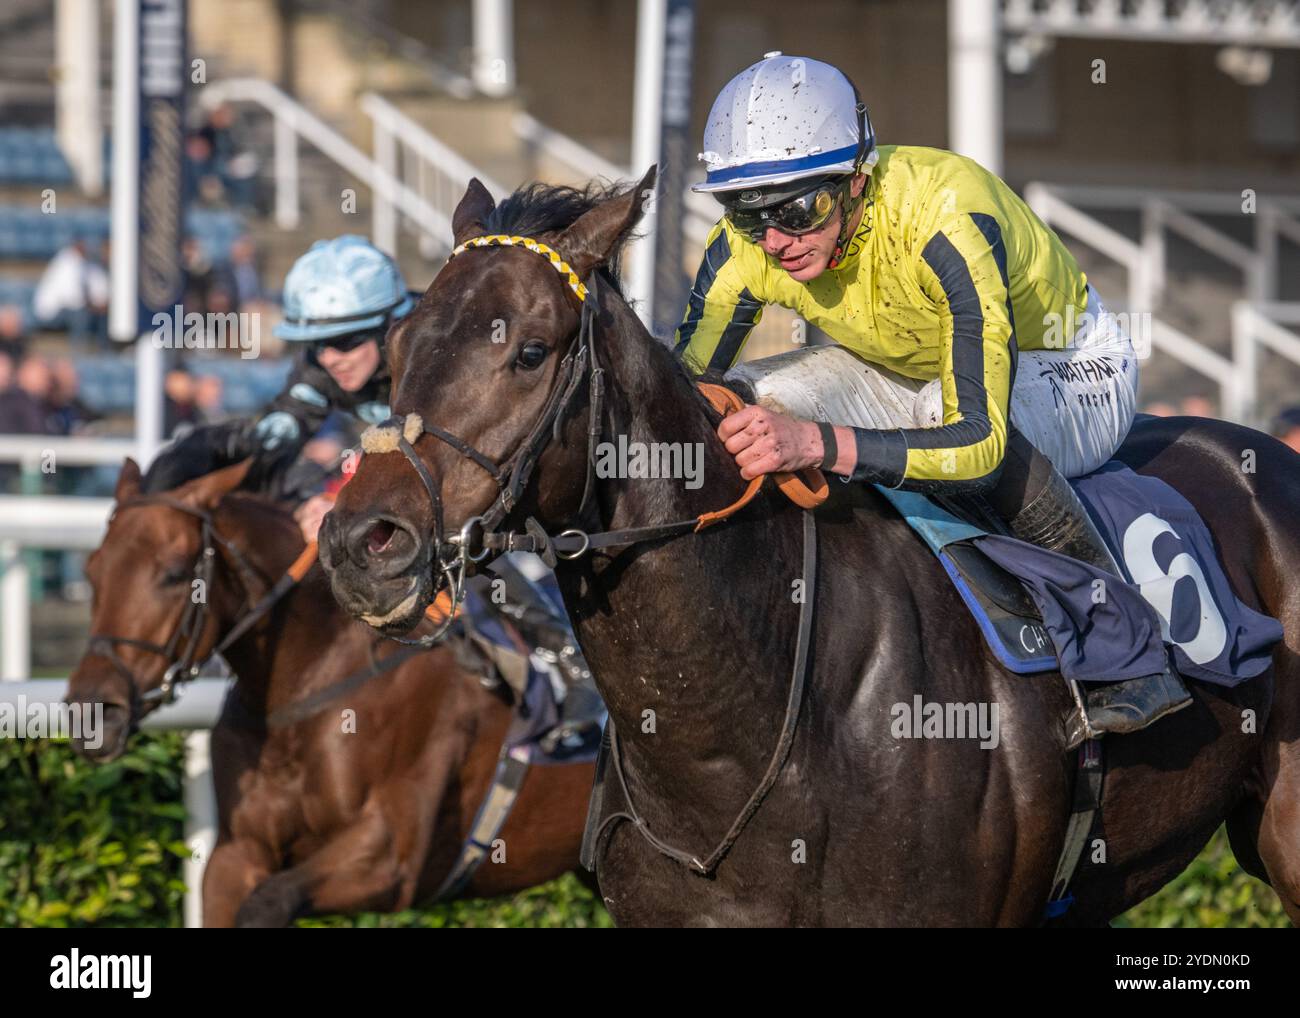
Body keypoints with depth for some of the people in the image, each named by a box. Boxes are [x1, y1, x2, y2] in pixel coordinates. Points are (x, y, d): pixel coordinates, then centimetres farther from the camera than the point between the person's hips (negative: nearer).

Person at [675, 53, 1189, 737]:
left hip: (1073, 372, -6)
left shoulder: (941, 220, -39)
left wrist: (817, 442, -59)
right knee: (749, 400, -20)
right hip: (906, 370, 6)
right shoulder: (748, 247, -22)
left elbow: (980, 439, -46)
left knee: (952, 411, -40)